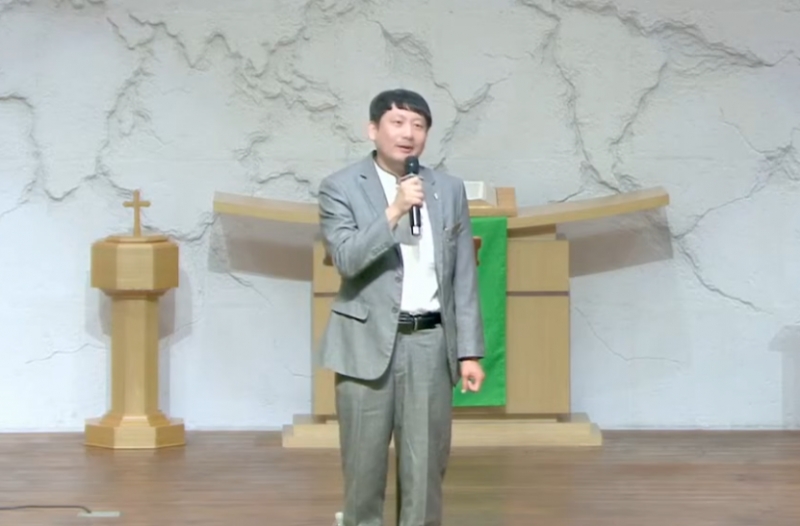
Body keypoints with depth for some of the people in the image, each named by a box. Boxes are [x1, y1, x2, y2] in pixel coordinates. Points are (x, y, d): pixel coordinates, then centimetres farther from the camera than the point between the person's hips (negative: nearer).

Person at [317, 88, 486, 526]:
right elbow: (346, 259, -15)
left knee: (427, 465, 3)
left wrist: (469, 350, 4)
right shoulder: (340, 187, -2)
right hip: (369, 343, -2)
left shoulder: (449, 190, 8)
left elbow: (464, 277, 9)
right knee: (364, 463, 3)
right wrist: (393, 212, -24)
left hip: (430, 343, 3)